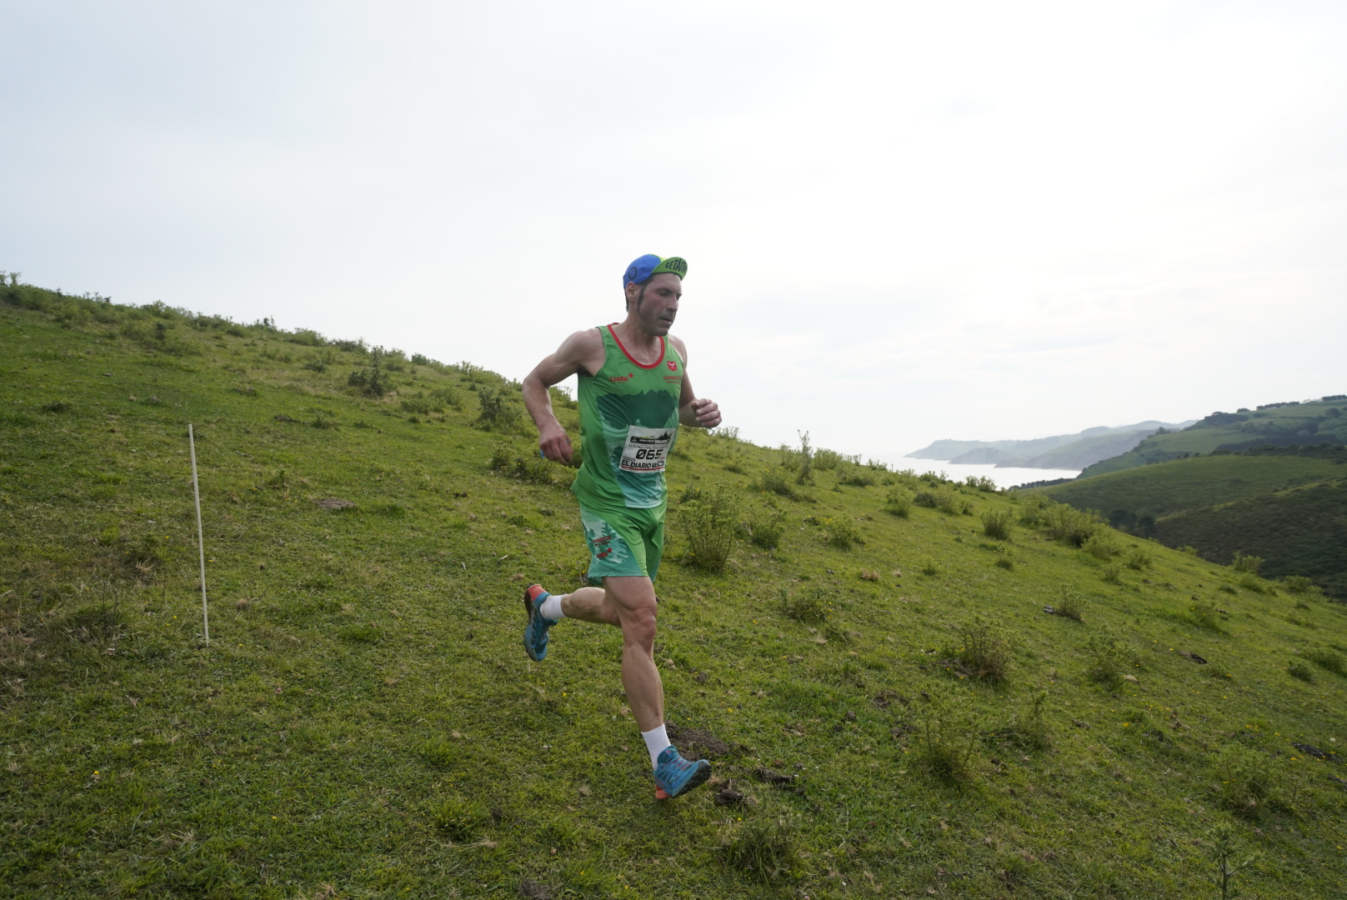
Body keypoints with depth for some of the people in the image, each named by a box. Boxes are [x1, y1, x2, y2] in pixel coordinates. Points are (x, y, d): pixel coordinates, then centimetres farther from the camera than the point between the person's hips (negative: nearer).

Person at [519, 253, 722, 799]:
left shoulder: (675, 351, 4)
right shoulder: (592, 345, -11)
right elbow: (535, 381, 3)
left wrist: (704, 414, -4)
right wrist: (547, 424, -17)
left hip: (652, 502, 7)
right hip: (607, 503, -7)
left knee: (621, 611, 21)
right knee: (641, 620, -18)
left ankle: (543, 606, 53)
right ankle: (664, 764, -10)